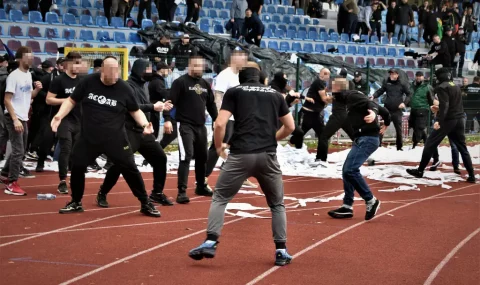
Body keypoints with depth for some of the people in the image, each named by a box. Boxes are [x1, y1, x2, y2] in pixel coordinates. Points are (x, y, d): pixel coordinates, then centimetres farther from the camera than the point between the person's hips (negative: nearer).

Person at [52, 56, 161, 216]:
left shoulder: (124, 89, -6)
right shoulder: (88, 82, -5)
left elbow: (135, 111, 7)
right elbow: (72, 101, 6)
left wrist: (145, 124, -11)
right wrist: (59, 116, -9)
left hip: (115, 139, -1)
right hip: (88, 138, 1)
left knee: (130, 169, -1)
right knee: (77, 167, 3)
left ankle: (146, 204, 12)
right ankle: (76, 203, 25)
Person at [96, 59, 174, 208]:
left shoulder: (140, 86, 16)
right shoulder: (129, 86, -12)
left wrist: (160, 106, 8)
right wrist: (153, 107, -20)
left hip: (143, 132, 9)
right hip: (129, 132, -9)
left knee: (160, 158, 10)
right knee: (119, 163, -11)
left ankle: (157, 193, 22)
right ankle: (102, 194, 4)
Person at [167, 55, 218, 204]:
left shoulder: (205, 84, 12)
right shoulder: (180, 82, -8)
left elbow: (211, 104, 21)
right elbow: (171, 101, -14)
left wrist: (216, 120, 18)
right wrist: (167, 119, -23)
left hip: (201, 126, 7)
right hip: (185, 125, -7)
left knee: (202, 157, 14)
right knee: (186, 156, -14)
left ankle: (201, 186, 30)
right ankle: (182, 191, -13)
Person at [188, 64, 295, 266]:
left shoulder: (234, 92, 10)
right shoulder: (275, 94, 18)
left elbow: (220, 124, -1)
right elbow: (290, 127, 18)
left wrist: (218, 146, 16)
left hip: (241, 155, -2)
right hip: (267, 156, 2)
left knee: (220, 198, 10)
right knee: (277, 203, 18)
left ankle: (210, 242, -4)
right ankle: (281, 250, 12)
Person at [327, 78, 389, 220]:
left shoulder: (352, 95, -6)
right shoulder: (352, 98, 20)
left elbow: (371, 103, -25)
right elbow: (384, 110, 24)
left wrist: (373, 113, -46)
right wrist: (386, 123, 39)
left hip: (367, 139, -11)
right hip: (362, 139, 11)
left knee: (350, 170, -18)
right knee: (347, 170, 11)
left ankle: (371, 201, -8)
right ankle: (347, 207, 15)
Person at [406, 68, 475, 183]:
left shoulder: (442, 87, -8)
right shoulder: (456, 86, 16)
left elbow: (444, 105, -21)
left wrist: (439, 120, -29)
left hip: (448, 120, -7)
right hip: (460, 119, 7)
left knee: (430, 144, 2)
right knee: (462, 147, 11)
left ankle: (420, 170, 7)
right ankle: (471, 175, 5)